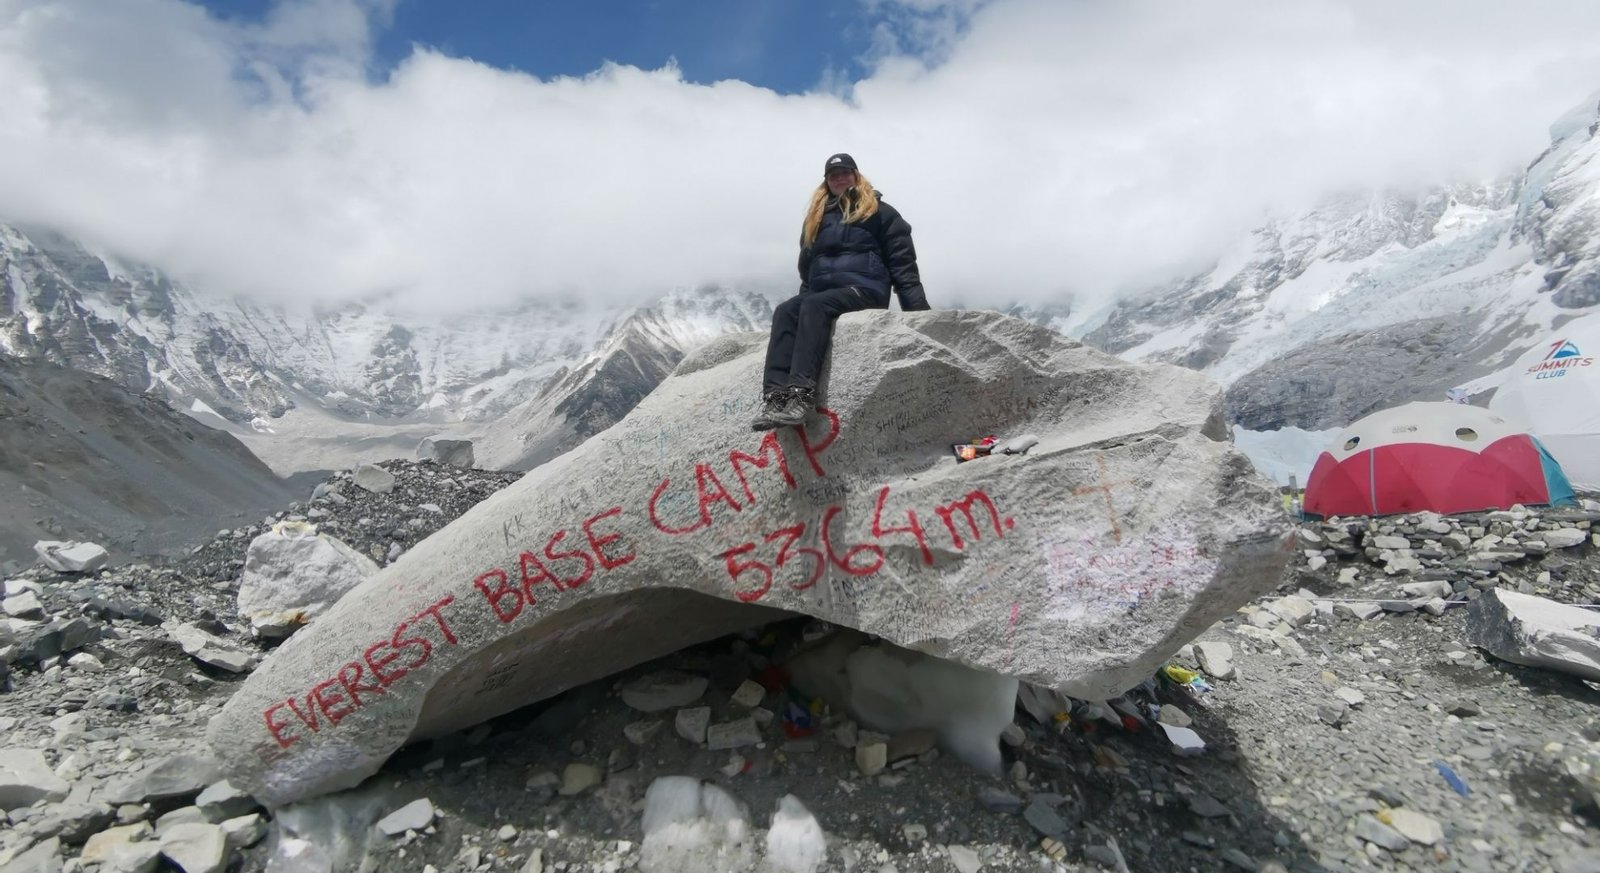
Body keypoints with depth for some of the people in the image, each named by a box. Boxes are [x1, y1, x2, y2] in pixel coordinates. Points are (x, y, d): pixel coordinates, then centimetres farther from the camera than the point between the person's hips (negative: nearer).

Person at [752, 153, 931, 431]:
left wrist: (918, 309, -8)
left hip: (865, 289, -5)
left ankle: (801, 393, -46)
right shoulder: (817, 218, 26)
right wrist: (805, 293, 15)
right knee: (784, 311, -26)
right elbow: (806, 268, 28)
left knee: (814, 306, -34)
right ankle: (776, 395, -42)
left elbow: (902, 262, 2)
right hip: (821, 293, 5)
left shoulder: (879, 212, 11)